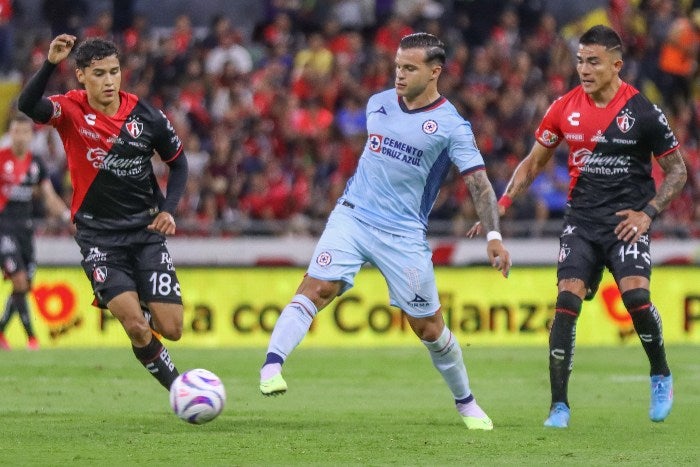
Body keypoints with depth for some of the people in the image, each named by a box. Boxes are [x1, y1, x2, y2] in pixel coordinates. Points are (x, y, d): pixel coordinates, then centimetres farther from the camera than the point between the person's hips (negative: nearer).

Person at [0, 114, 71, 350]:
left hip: (25, 227, 6)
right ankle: (31, 337, -10)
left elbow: (50, 198, 11)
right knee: (20, 282, -15)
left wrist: (68, 216, -3)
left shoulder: (36, 163, 7)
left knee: (25, 287, 5)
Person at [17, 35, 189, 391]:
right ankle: (175, 384, 5)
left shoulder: (146, 116, -3)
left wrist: (168, 210, -2)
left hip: (145, 229, 2)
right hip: (98, 235, -2)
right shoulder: (71, 111, -9)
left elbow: (178, 162, 12)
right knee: (135, 327, -18)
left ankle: (141, 311, 30)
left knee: (171, 329, -5)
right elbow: (27, 105, -30)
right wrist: (50, 64, -45)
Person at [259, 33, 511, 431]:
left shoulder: (451, 126, -8)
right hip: (353, 216, 3)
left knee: (428, 326, 5)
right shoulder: (379, 104, 6)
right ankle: (272, 366, -30)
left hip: (404, 234, -3)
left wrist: (494, 236, -22)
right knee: (316, 289, -21)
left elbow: (479, 183, -11)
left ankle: (466, 403, 24)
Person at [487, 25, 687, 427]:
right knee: (567, 300, -13)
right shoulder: (565, 108, 2)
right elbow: (534, 163, 14)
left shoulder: (643, 111, -7)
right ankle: (559, 406, -7)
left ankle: (661, 376, 5)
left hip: (627, 221, -3)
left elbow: (677, 171, 2)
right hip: (582, 220, 3)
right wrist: (501, 205, 3)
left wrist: (648, 213, -10)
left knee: (635, 293, -23)